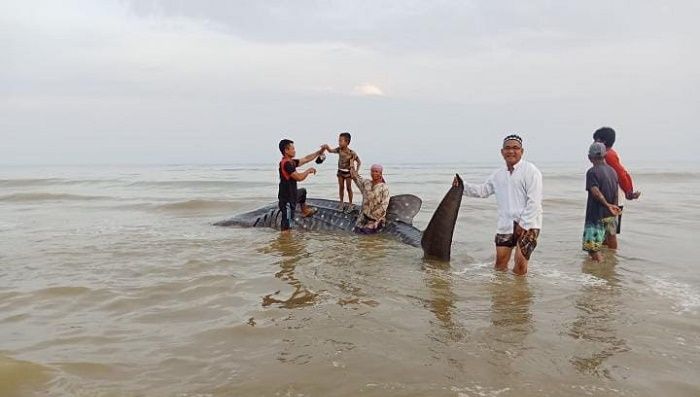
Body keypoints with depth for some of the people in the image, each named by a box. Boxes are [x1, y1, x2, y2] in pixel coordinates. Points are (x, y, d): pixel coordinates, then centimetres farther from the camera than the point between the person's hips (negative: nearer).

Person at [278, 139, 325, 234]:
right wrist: (309, 170, -8)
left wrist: (319, 152, 18)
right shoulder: (286, 164, -23)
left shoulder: (291, 162, 6)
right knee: (286, 227, -9)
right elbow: (299, 177, -26)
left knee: (303, 191, 39)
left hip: (292, 195, 10)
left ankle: (304, 211, 55)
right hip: (287, 199, -10)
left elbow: (306, 159, 17)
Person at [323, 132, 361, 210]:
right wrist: (327, 147, -36)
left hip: (348, 172, -4)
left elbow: (359, 162, -13)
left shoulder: (352, 153, -22)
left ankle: (350, 203, 19)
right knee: (341, 187, 11)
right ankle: (342, 203, 24)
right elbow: (331, 151, -14)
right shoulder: (339, 149, -9)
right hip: (340, 171, 4)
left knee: (348, 188, 5)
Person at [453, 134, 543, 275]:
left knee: (520, 262, -12)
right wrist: (462, 186, 8)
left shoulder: (530, 171, -8)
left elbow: (534, 201, -13)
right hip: (505, 225, 6)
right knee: (500, 265, 7)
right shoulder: (498, 174, 13)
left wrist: (523, 224, -15)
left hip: (528, 225, -6)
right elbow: (482, 190, 21)